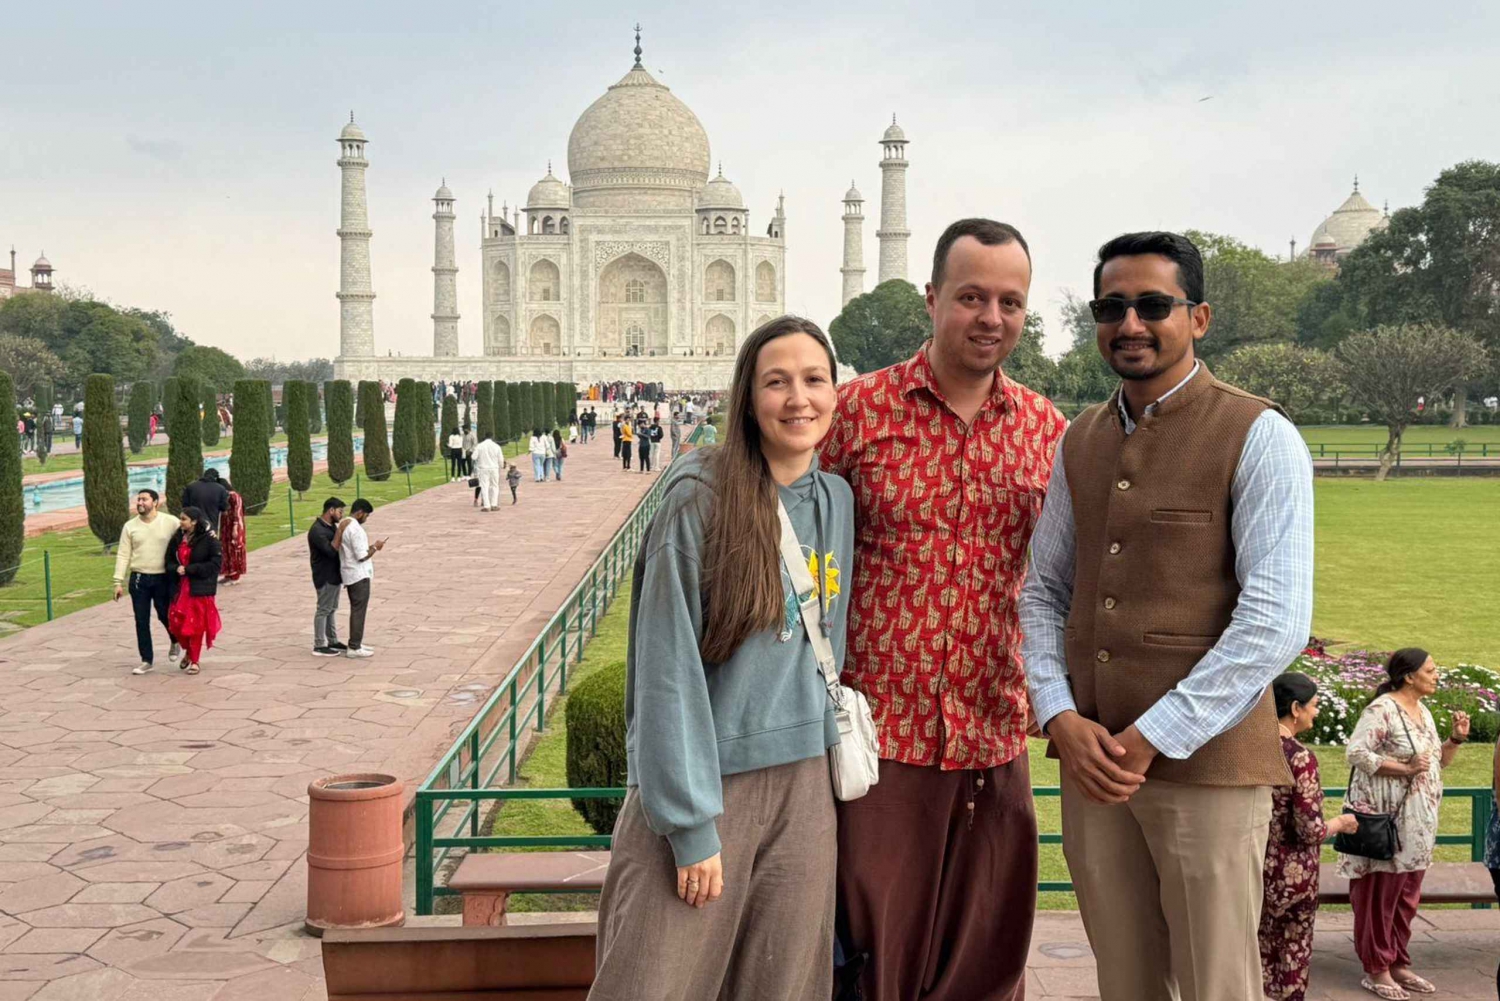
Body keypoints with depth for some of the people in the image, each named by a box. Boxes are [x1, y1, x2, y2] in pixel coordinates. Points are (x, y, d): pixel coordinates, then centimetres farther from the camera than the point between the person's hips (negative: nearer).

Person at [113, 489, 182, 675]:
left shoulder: (171, 523, -4)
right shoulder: (130, 526, 4)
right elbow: (123, 555, 3)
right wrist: (118, 582, -2)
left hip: (164, 578, -3)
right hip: (138, 579, 3)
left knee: (165, 615, 5)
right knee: (141, 621, 5)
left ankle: (175, 642, 36)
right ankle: (147, 660, 16)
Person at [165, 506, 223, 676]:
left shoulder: (209, 539, -11)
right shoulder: (177, 539, 6)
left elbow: (216, 563, -15)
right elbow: (169, 561, 12)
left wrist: (189, 569, -17)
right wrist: (176, 569, -12)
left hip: (200, 589, -5)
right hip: (180, 588, 5)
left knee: (196, 624, 2)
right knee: (176, 623, 2)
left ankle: (195, 660, 17)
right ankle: (188, 651, 30)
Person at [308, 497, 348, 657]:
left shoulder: (332, 526, 10)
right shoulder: (317, 530, -21)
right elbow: (331, 551, -28)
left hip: (335, 575, 9)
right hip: (325, 577, -9)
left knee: (332, 609, 16)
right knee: (323, 610, -2)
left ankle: (333, 641, 25)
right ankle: (319, 646, 6)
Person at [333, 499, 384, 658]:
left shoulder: (342, 525, 10)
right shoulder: (355, 528, -20)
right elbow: (361, 556, -22)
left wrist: (369, 547, 16)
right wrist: (375, 547, -8)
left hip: (351, 574, 10)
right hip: (359, 575, -10)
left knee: (357, 609, 17)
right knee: (359, 610, -4)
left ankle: (356, 643, 23)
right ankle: (354, 648, -1)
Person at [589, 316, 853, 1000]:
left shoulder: (837, 501, 6)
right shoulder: (700, 499, -12)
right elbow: (668, 668, -14)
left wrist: (829, 765, 13)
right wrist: (693, 826, -15)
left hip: (802, 783, 5)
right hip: (700, 783, -5)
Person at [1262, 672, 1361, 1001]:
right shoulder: (1300, 758, -20)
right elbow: (1310, 832, -19)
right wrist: (1341, 823, 0)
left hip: (1253, 865, 6)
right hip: (1292, 873, -6)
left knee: (1260, 952, 17)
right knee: (1292, 958, 11)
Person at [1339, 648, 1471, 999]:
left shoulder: (1423, 712, 14)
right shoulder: (1381, 709, -13)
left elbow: (1436, 762, 21)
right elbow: (1357, 753, -21)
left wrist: (1456, 738, 6)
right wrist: (1405, 768, -21)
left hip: (1417, 824, 9)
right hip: (1386, 821, -9)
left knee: (1407, 896, 13)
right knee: (1379, 895, -2)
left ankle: (1398, 963, 24)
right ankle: (1376, 970, 6)